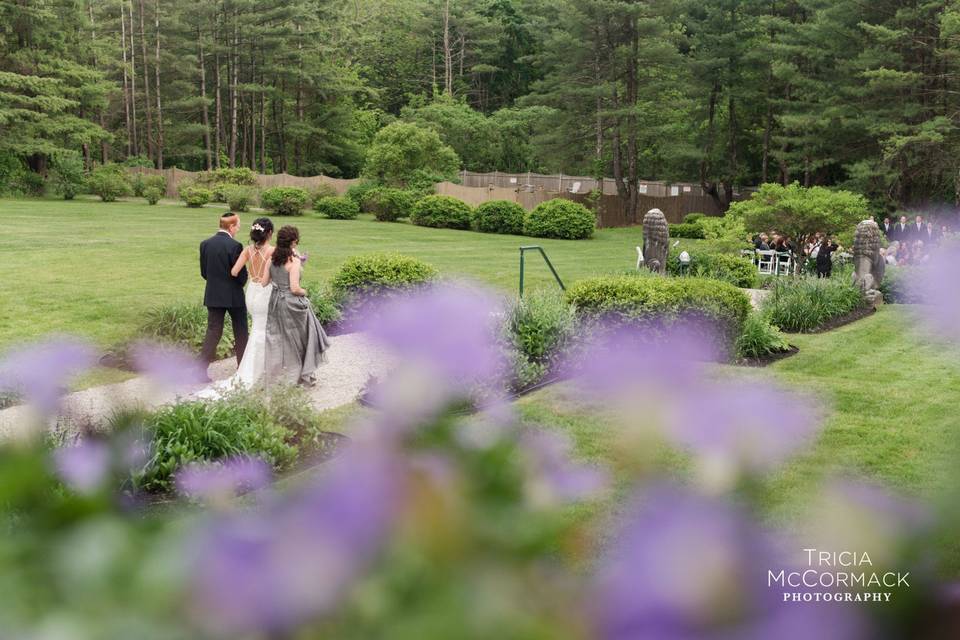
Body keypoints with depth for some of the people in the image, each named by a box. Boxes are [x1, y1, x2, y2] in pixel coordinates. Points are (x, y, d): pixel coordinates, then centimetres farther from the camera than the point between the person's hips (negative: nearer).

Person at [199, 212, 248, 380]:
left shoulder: (205, 244, 0)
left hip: (213, 295, 4)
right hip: (234, 296, -4)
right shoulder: (235, 246, -17)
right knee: (240, 333, 12)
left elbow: (203, 272, 6)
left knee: (213, 332, 8)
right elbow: (241, 275, -14)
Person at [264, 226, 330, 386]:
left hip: (276, 300, 6)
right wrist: (304, 292, -3)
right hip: (292, 303, -6)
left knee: (277, 339, 17)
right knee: (299, 338, 11)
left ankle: (275, 374, 24)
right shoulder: (294, 261, -20)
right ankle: (305, 376, 20)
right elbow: (294, 288, -23)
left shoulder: (273, 258, -1)